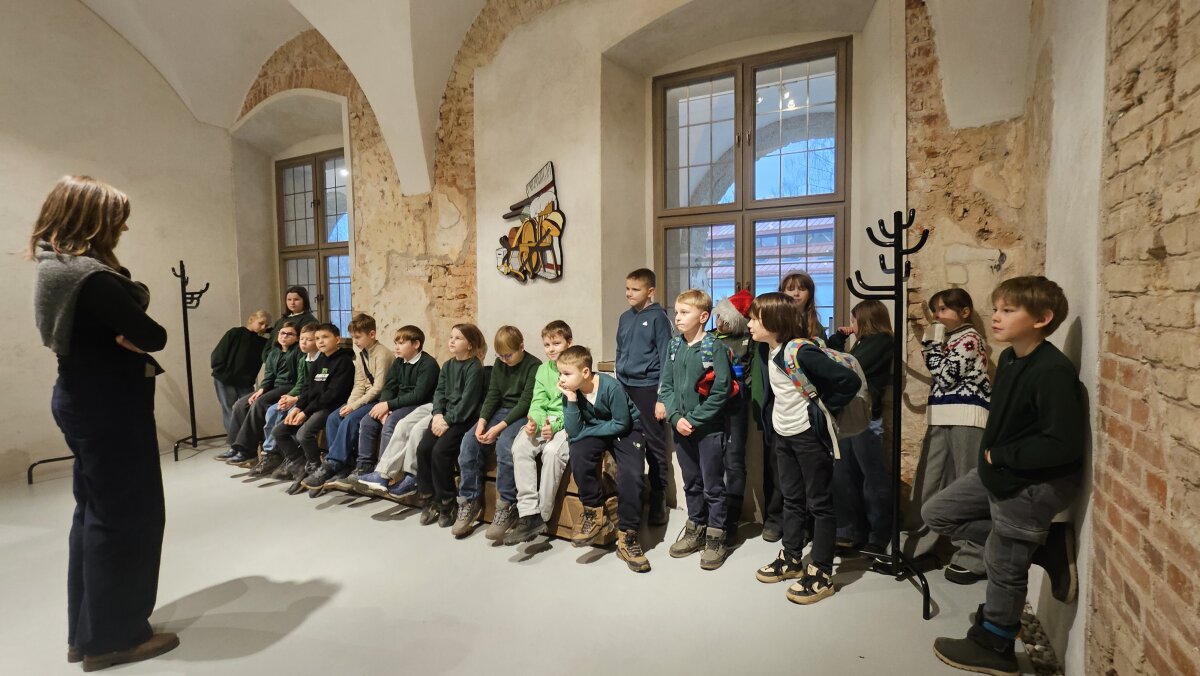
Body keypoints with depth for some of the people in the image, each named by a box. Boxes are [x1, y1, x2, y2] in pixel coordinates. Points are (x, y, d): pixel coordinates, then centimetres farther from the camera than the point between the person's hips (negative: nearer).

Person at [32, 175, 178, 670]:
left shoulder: (57, 268, 10)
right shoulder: (92, 278, -22)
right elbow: (154, 336, -21)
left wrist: (123, 336, -10)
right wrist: (135, 336, -2)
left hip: (85, 399, 10)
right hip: (109, 405, -10)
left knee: (96, 511, 18)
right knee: (126, 514, 2)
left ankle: (88, 631, 30)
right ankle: (113, 636, 16)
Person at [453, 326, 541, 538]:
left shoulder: (534, 366, -11)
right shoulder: (499, 364, 10)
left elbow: (525, 402, -17)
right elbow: (493, 395, 7)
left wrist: (499, 427, -23)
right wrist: (482, 421, -12)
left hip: (523, 415, -6)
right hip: (501, 411, 7)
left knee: (504, 444, -35)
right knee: (469, 441, -17)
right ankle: (470, 501, -9)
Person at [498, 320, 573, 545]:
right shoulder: (543, 369, 13)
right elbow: (537, 403, 7)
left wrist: (556, 425, -25)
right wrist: (535, 421, -15)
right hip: (545, 421, 5)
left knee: (552, 451, -33)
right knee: (519, 446, -22)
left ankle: (542, 516, -21)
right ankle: (528, 513, -22)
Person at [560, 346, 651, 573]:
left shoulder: (611, 387, -26)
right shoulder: (570, 392, -13)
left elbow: (621, 424, -21)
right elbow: (574, 432, -17)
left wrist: (586, 432, -17)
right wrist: (571, 400, -28)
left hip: (626, 430, -3)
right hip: (594, 431, 4)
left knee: (630, 474, -27)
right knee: (578, 455, -28)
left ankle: (627, 537, -10)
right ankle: (595, 514, -9)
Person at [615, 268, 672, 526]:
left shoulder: (658, 317, -6)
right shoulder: (624, 318, 12)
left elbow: (665, 357, -9)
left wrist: (662, 396, -12)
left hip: (648, 388, -6)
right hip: (624, 388, 6)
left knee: (654, 445, 2)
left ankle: (658, 498, 12)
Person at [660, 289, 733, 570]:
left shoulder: (715, 347, -11)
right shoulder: (674, 346, 5)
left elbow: (721, 391, -16)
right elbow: (666, 386, 4)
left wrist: (693, 419, -17)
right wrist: (675, 417, -10)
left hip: (709, 428, -5)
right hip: (681, 429, 5)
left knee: (713, 486, 7)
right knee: (691, 483, 18)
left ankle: (715, 538, 20)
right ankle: (695, 530, 34)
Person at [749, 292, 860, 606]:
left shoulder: (801, 351, -24)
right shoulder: (766, 350, 1)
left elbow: (849, 380, -25)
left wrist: (824, 406, -14)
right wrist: (772, 416, 8)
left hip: (809, 434, -8)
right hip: (782, 434, 9)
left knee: (820, 503, 4)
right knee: (792, 499, 19)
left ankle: (821, 574, 13)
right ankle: (791, 559, 33)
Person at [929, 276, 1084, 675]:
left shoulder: (1053, 372, -25)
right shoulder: (1008, 358, 2)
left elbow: (1064, 444, -29)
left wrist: (1001, 456, -19)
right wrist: (993, 458, 3)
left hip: (1033, 485, -9)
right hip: (997, 471, 9)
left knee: (1004, 566, 7)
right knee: (938, 513, 15)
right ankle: (1045, 547, 17)